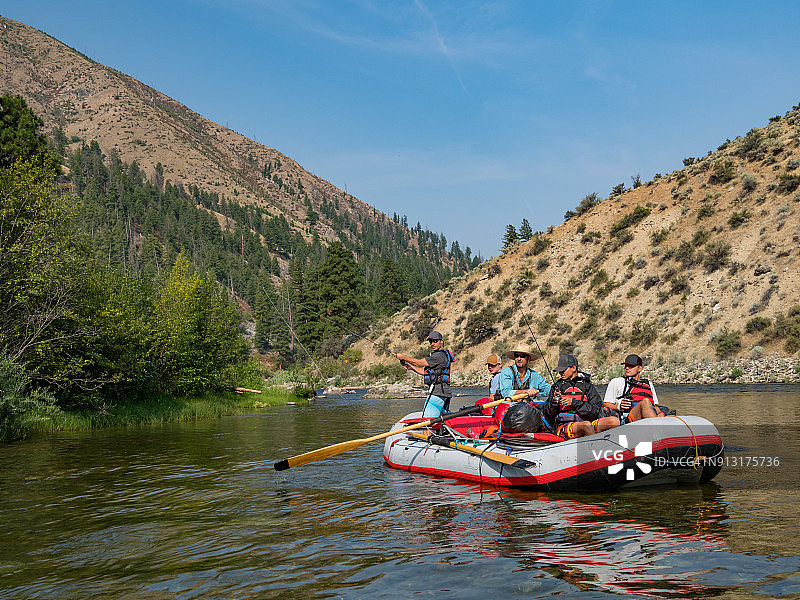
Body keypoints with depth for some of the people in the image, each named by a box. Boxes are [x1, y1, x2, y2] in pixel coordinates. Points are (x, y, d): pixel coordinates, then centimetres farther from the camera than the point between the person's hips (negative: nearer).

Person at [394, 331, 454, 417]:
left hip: (437, 392, -11)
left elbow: (419, 362, -11)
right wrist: (411, 367, 10)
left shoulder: (440, 355, -12)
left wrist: (403, 357, -1)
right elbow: (425, 371, 22)